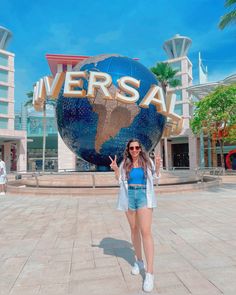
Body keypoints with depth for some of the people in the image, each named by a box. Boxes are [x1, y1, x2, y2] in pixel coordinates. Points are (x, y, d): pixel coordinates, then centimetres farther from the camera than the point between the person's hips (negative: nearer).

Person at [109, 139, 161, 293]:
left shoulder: (147, 161, -1)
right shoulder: (125, 164, 2)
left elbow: (155, 178, 7)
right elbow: (120, 181, 8)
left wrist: (157, 167, -11)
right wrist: (116, 170, -9)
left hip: (144, 196, -3)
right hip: (129, 197, 3)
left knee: (146, 231, -10)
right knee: (134, 229, 13)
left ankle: (150, 273, -6)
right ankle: (139, 261, 32)